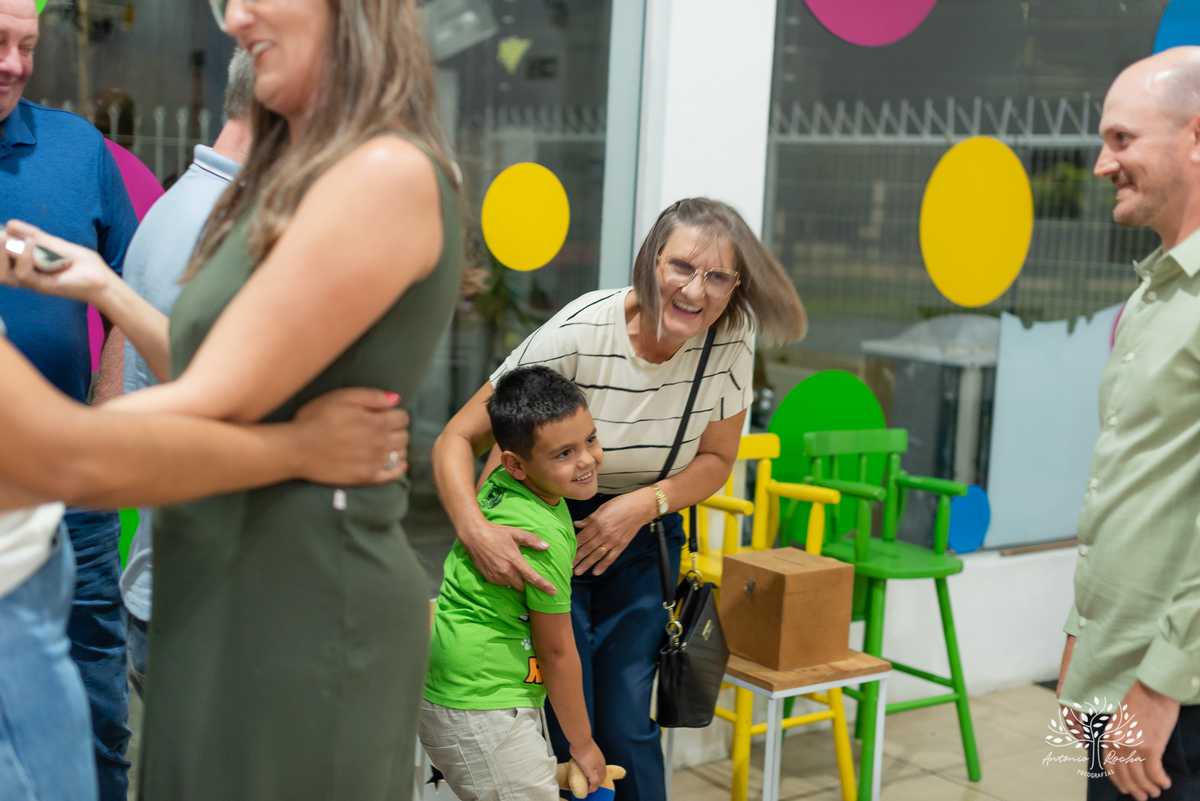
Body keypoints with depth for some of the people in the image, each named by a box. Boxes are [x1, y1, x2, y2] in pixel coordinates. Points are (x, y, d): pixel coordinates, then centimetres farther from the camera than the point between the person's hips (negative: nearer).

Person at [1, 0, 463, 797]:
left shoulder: (389, 174, -17)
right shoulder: (296, 179, 13)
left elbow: (219, 405, -20)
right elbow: (221, 380, 13)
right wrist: (107, 290, 11)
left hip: (303, 595, -9)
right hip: (223, 588, 9)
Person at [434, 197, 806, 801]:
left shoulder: (731, 337, -15)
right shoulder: (579, 333, -27)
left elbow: (716, 458, -1)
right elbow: (458, 439, -22)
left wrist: (645, 503, -20)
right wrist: (475, 531, -40)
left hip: (645, 534, 3)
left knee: (626, 723, 0)